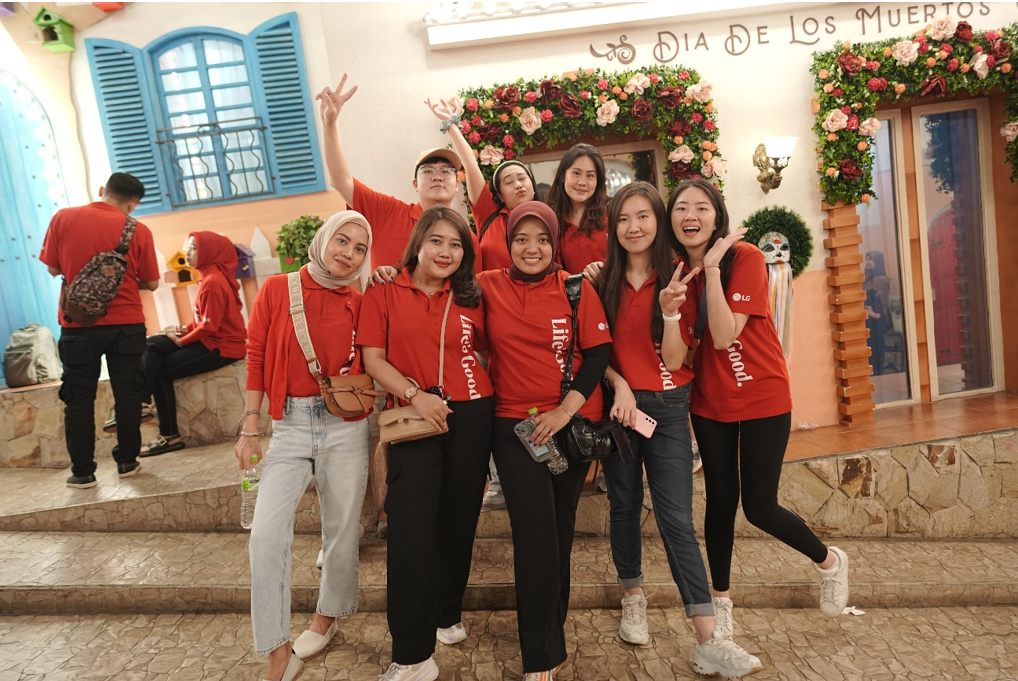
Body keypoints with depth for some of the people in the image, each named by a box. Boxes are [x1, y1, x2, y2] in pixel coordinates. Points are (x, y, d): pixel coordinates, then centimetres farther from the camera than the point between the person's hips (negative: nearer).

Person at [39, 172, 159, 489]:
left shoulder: (63, 218, -3)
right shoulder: (138, 230, -5)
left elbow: (53, 268, 5)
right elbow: (151, 283, 0)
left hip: (78, 325, 1)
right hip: (126, 325, -1)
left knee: (79, 399, 9)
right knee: (127, 394, 10)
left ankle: (82, 472, 13)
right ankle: (127, 462, 17)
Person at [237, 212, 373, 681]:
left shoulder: (358, 305, 2)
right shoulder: (277, 290, 0)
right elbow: (256, 357, 1)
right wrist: (250, 427, -2)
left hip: (344, 428, 1)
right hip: (289, 426, 0)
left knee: (342, 531, 10)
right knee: (267, 535, -8)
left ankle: (326, 619, 37)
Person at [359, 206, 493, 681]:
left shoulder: (468, 299, 9)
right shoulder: (384, 294, 2)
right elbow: (373, 358, -3)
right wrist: (415, 395, -15)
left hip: (470, 416, 3)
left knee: (458, 522, 12)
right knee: (411, 529, -7)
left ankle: (446, 617, 34)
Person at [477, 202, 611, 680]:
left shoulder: (577, 289, -2)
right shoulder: (488, 287, 0)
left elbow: (598, 353, -5)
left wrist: (565, 409, -14)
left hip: (574, 422, 1)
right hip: (514, 425, -1)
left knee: (560, 530, 13)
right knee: (536, 534, -7)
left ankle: (551, 628, 38)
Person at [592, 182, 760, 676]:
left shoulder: (674, 279, -1)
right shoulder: (604, 282, 3)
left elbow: (674, 361, -7)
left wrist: (670, 313, -23)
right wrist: (620, 386, -12)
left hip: (667, 409, -2)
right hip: (617, 404, 2)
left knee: (677, 518, -6)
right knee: (625, 506, 12)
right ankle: (633, 602, 34)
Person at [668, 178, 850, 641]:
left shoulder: (745, 257, -16)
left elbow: (724, 336, -25)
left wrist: (712, 268, -29)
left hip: (762, 398, -4)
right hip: (709, 403, 4)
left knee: (758, 507, 1)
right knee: (720, 501, 11)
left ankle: (829, 561, 32)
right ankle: (720, 601, 29)